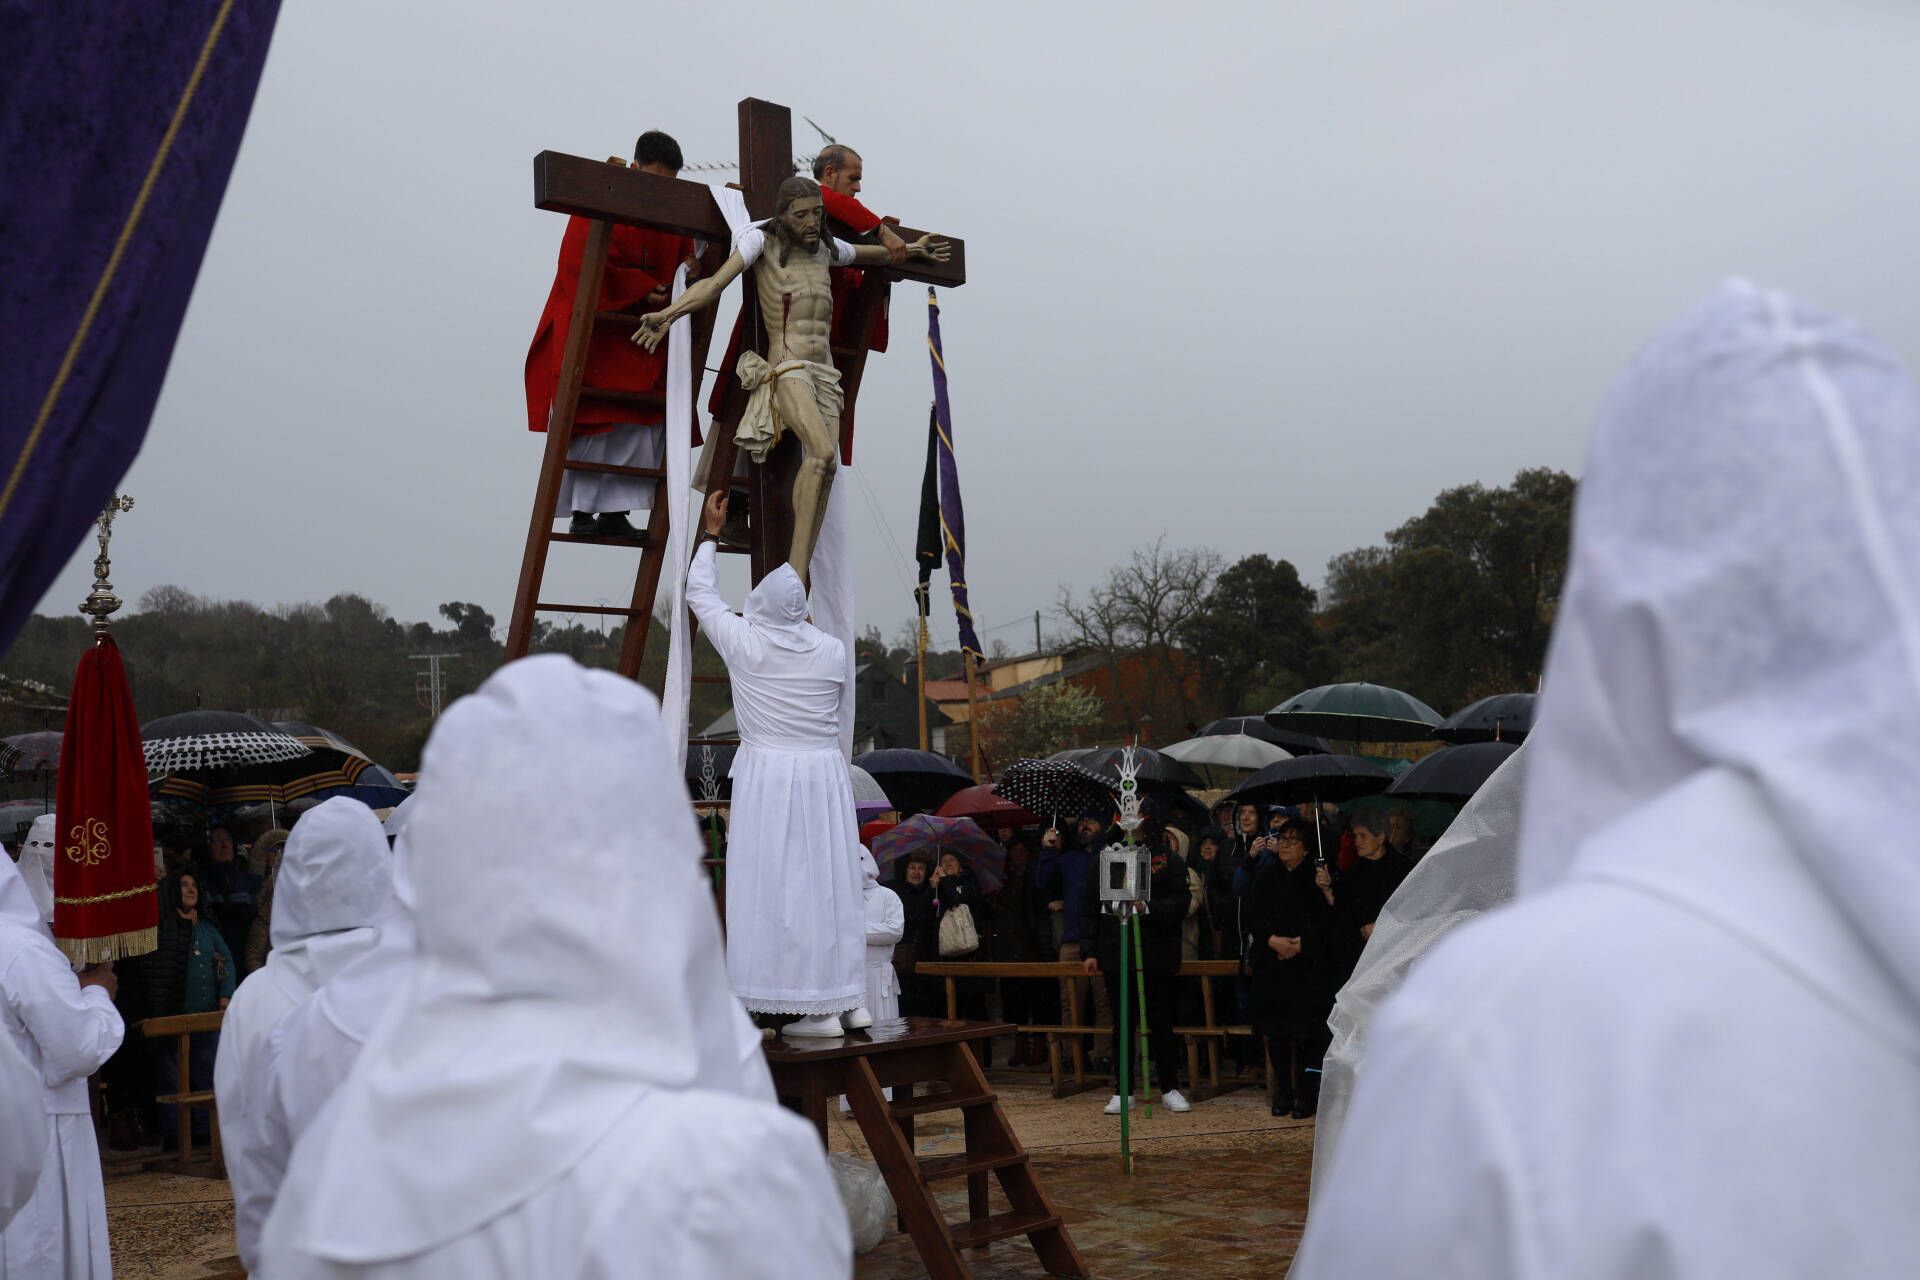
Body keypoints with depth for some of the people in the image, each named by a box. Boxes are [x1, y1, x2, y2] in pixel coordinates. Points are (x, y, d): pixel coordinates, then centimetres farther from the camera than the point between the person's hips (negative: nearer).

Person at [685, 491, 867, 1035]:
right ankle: (851, 1000, 16)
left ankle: (820, 1009, -3)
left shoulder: (745, 642, -4)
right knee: (831, 880, 10)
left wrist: (710, 532, 24)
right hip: (825, 771, 4)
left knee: (779, 884, -2)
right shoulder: (833, 649, 1)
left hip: (768, 775, -4)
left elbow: (700, 594, 11)